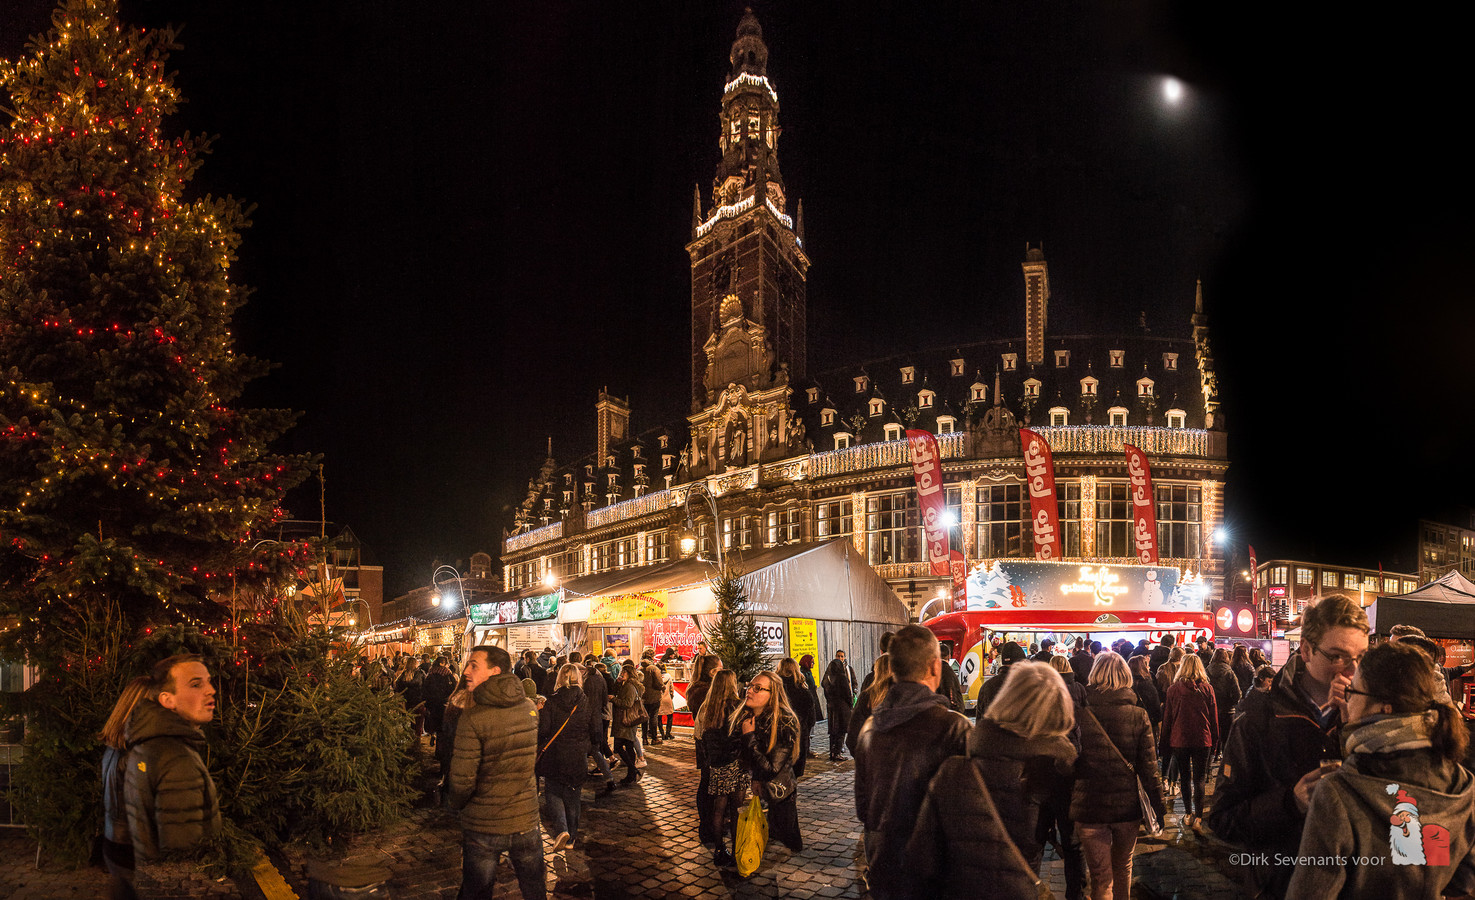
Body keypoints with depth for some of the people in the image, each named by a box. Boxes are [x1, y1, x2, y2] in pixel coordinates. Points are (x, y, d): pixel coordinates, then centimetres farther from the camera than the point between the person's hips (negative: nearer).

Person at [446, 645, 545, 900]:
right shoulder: (529, 708, -3)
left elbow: (463, 781, -19)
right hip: (526, 821, 4)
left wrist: (453, 802, 1)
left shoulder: (472, 718, -20)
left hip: (482, 827, -4)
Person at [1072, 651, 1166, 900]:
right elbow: (1148, 766, -5)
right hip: (1127, 806, 2)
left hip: (1089, 807, -1)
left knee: (1100, 879, 4)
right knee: (1123, 869, 23)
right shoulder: (1138, 716, -6)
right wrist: (1158, 805, 5)